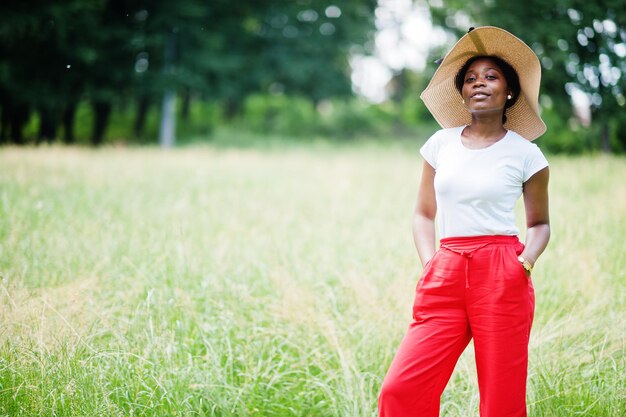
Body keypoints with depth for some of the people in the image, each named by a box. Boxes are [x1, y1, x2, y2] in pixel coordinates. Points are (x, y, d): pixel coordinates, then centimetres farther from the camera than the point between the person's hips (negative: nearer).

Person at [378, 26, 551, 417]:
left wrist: (525, 261, -7)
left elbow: (539, 223, 13)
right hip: (445, 277, 2)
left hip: (503, 280, -2)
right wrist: (429, 263, 2)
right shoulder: (441, 144, 12)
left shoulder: (525, 153, 5)